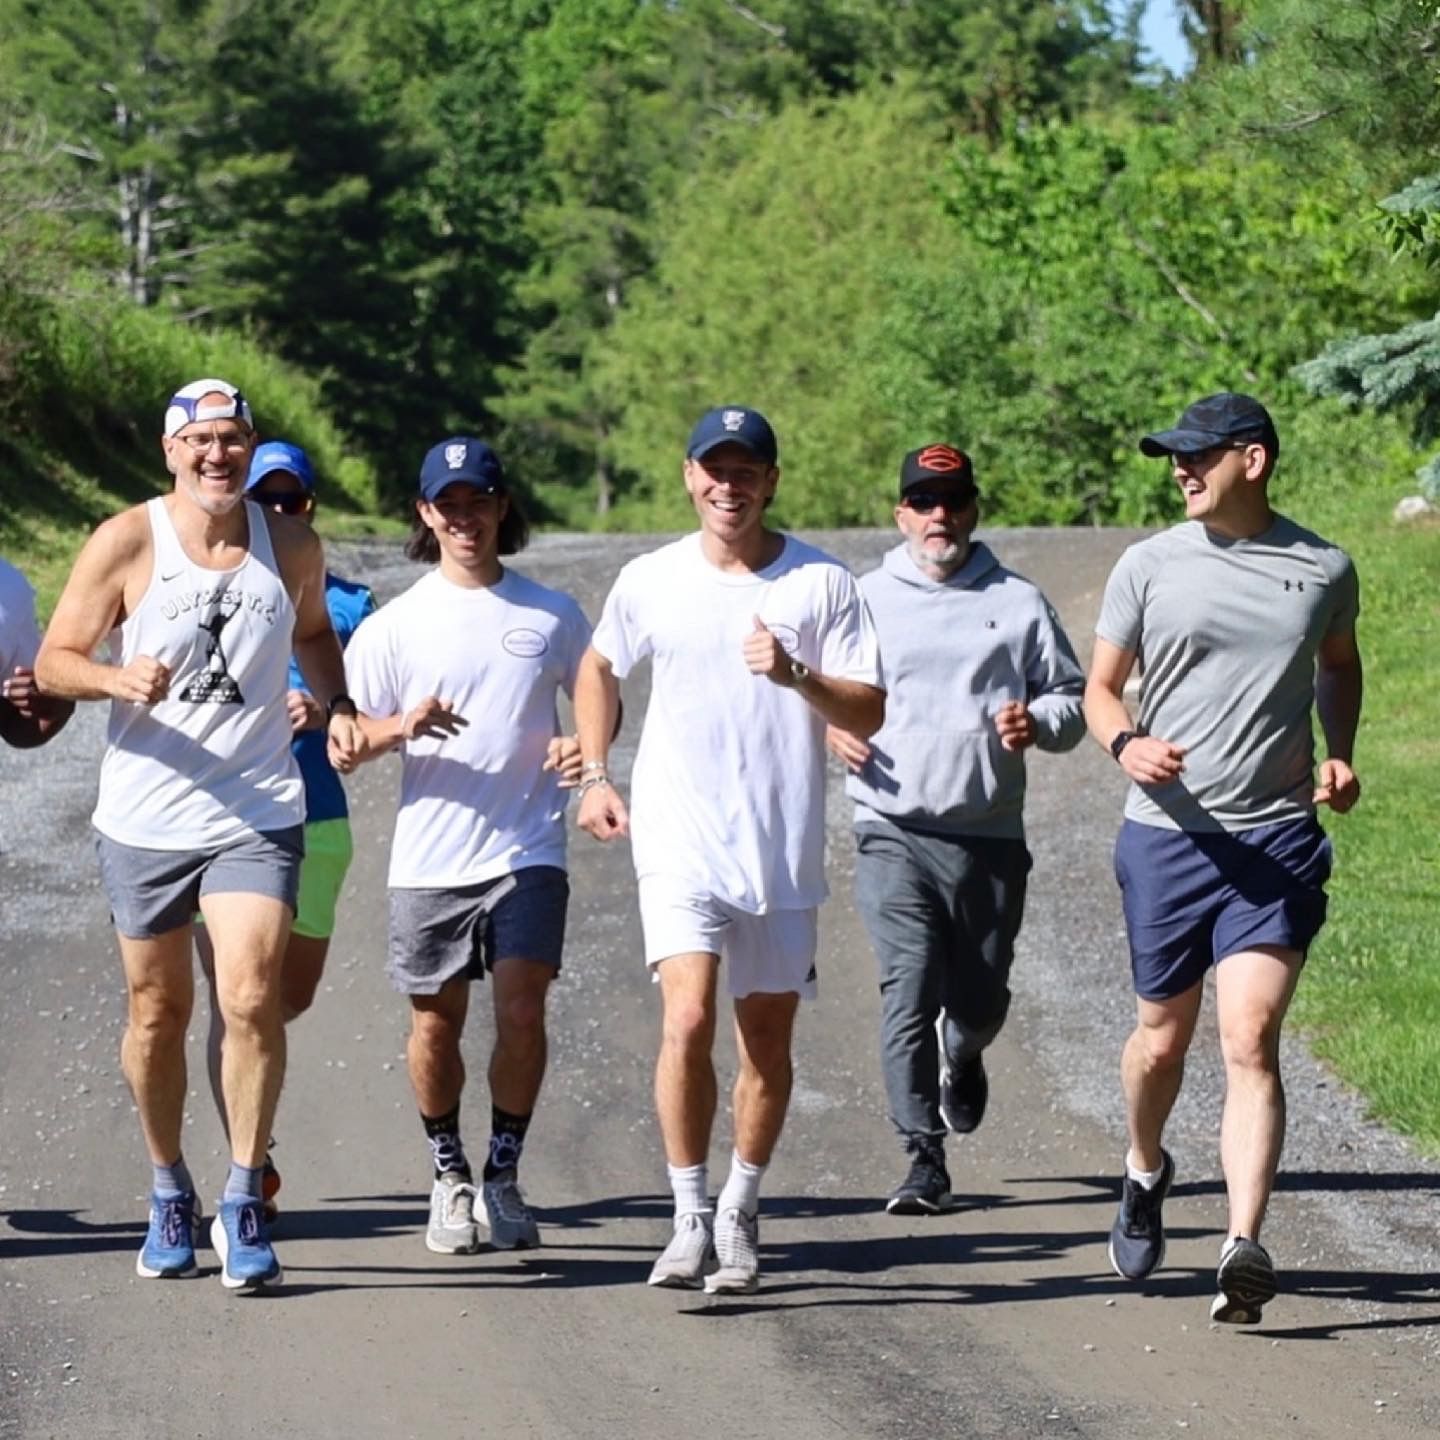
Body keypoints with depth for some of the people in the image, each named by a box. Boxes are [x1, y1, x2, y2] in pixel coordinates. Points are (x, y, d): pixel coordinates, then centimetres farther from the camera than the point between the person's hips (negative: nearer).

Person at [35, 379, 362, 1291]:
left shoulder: (291, 548, 3)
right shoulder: (127, 544, -6)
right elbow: (55, 661, -4)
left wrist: (338, 708, 6)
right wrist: (119, 679, -25)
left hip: (257, 815, 0)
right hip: (145, 816, 0)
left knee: (253, 1000, -15)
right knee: (159, 1010, 10)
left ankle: (244, 1207, -7)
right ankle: (170, 1191, 29)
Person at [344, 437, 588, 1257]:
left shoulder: (553, 615, 7)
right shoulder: (394, 626, 3)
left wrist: (586, 747, -3)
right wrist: (401, 728, -18)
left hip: (528, 852, 0)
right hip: (430, 859, 0)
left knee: (521, 1010, -11)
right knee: (437, 1023, 5)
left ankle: (504, 1179, 3)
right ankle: (449, 1178, 23)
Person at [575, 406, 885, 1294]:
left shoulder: (823, 583, -2)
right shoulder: (650, 582, 3)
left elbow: (869, 714, -3)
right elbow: (600, 668, 22)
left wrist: (796, 675, -20)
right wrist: (595, 775, 12)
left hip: (785, 850, 1)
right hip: (681, 844, -1)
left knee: (768, 1040, 8)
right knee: (689, 1020, -17)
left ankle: (740, 1216, 25)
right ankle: (691, 1219, -10)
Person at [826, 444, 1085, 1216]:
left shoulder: (1018, 603, 10)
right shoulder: (865, 600, 9)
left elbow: (1071, 696, 14)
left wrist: (1038, 723, -8)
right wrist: (831, 726, -6)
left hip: (990, 838, 2)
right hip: (895, 833, -2)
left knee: (979, 998, 10)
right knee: (909, 992, -16)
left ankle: (963, 1060, 47)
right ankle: (924, 1159, -15)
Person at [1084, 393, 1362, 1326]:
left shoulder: (1324, 572, 3)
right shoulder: (1149, 567, 1)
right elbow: (1101, 687, 9)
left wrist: (1340, 756, 6)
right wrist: (1126, 742, -13)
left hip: (1278, 839, -1)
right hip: (1167, 834, 1)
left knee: (1251, 1040, -14)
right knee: (1164, 1034, 13)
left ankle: (1244, 1248, -19)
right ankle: (1145, 1171, 44)